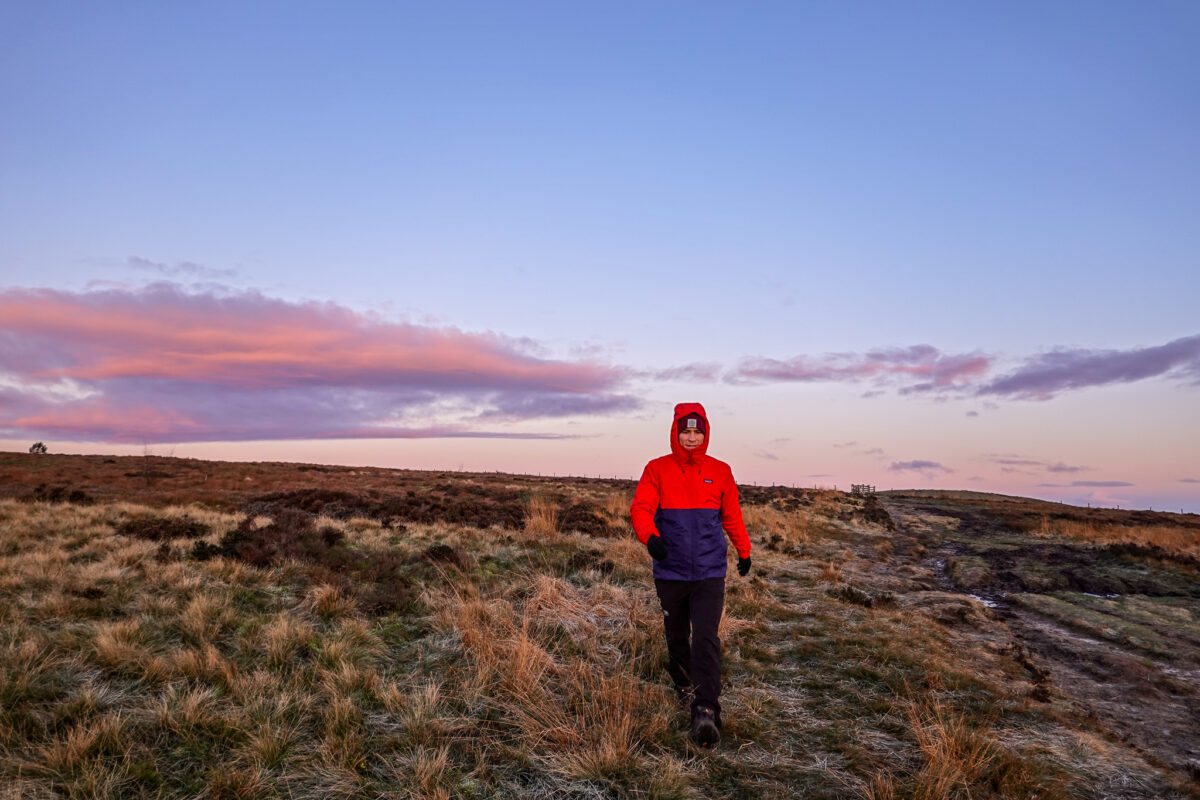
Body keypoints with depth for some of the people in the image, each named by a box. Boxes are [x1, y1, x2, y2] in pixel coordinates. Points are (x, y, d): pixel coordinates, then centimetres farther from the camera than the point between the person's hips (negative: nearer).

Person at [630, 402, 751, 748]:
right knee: (676, 637, 15)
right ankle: (684, 686, 40)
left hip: (710, 573, -1)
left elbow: (732, 516, 15)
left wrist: (744, 552, 24)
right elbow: (640, 507, -11)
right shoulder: (657, 470, -1)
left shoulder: (720, 471, 4)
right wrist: (650, 536, -31)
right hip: (670, 572, 1)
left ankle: (706, 712, -13)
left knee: (706, 639, -13)